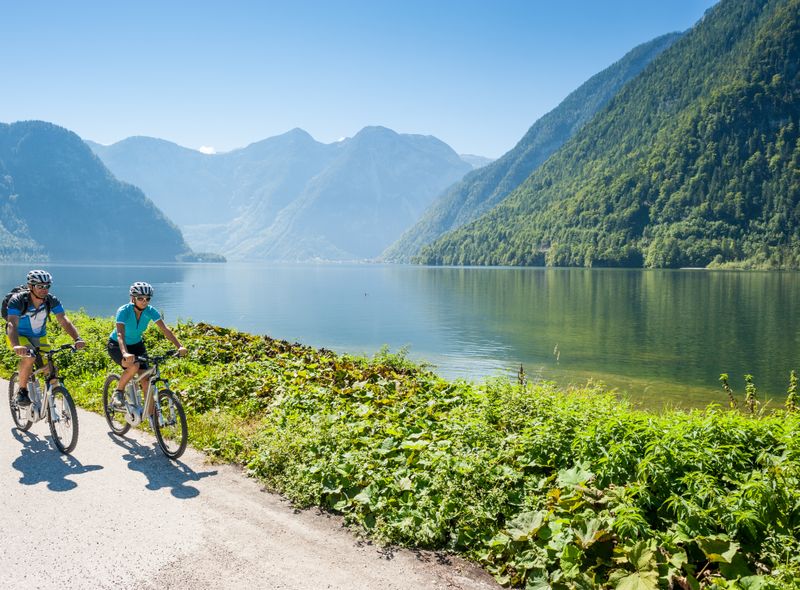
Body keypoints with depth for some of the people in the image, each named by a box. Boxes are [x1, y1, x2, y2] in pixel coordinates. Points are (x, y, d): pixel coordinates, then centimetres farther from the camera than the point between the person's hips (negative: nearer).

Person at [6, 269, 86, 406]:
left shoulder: (52, 300, -17)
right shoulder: (17, 300, -26)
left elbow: (64, 321, -26)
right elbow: (12, 324, -40)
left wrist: (77, 338, -44)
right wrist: (16, 346, -58)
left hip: (39, 337, 4)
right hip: (19, 336, -3)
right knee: (29, 357, -33)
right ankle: (22, 392, -14)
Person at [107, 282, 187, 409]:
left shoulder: (150, 311, -17)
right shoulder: (124, 311, -28)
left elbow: (165, 329, -24)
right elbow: (120, 335, -40)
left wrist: (179, 347, -38)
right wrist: (125, 353, -58)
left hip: (136, 345, 4)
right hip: (116, 346, -4)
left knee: (146, 379, -9)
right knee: (134, 366, -33)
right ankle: (118, 392, -7)